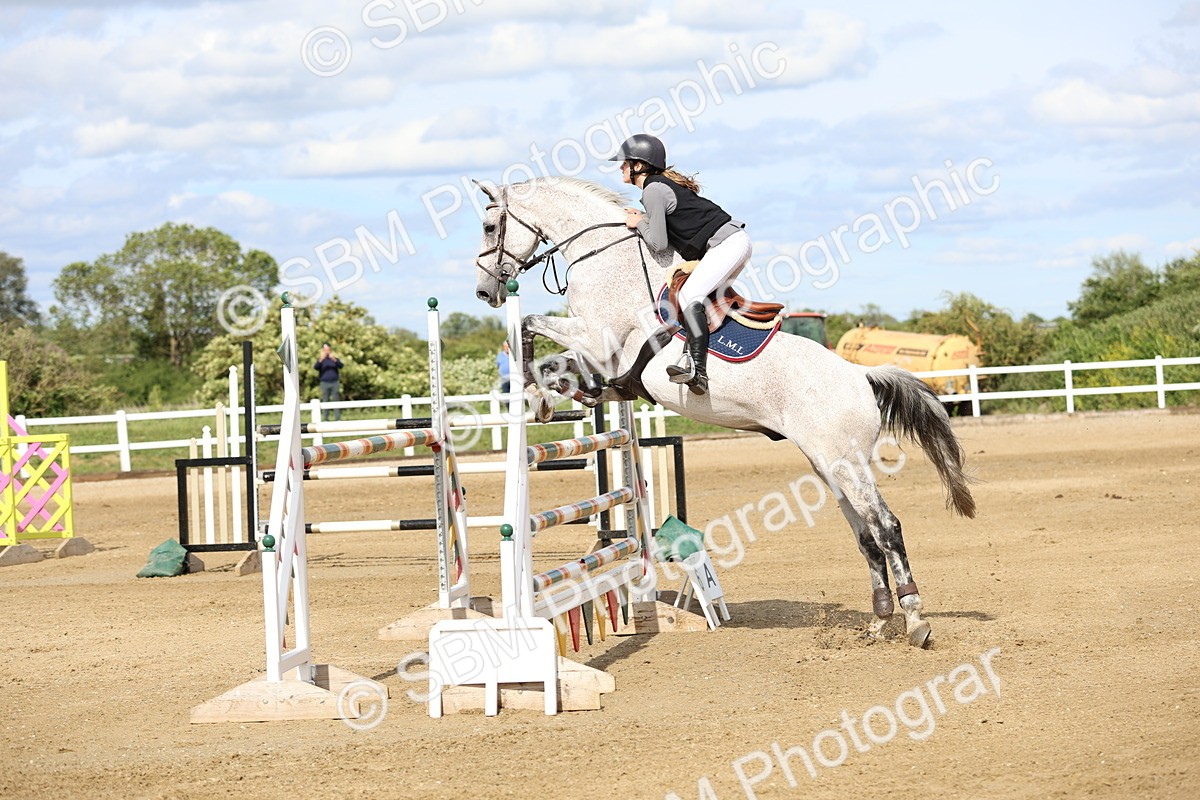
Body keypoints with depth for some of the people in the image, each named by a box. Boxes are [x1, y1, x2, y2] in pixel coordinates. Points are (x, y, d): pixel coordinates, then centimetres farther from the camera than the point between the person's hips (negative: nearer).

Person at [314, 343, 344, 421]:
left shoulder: (335, 359, 11)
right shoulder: (321, 360, 8)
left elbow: (341, 366, -8)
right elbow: (316, 367, -12)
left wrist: (334, 360, -27)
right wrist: (320, 360, -30)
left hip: (335, 382, 1)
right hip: (324, 383, -1)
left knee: (336, 401, -2)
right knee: (325, 402, -1)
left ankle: (337, 419, -1)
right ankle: (325, 419, 1)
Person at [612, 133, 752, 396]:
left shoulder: (653, 190, -10)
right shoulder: (664, 182, 20)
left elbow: (658, 243, -13)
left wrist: (640, 224, 5)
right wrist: (645, 218, 17)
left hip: (727, 243, -11)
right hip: (737, 239, 11)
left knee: (689, 295, -20)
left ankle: (698, 372, -31)